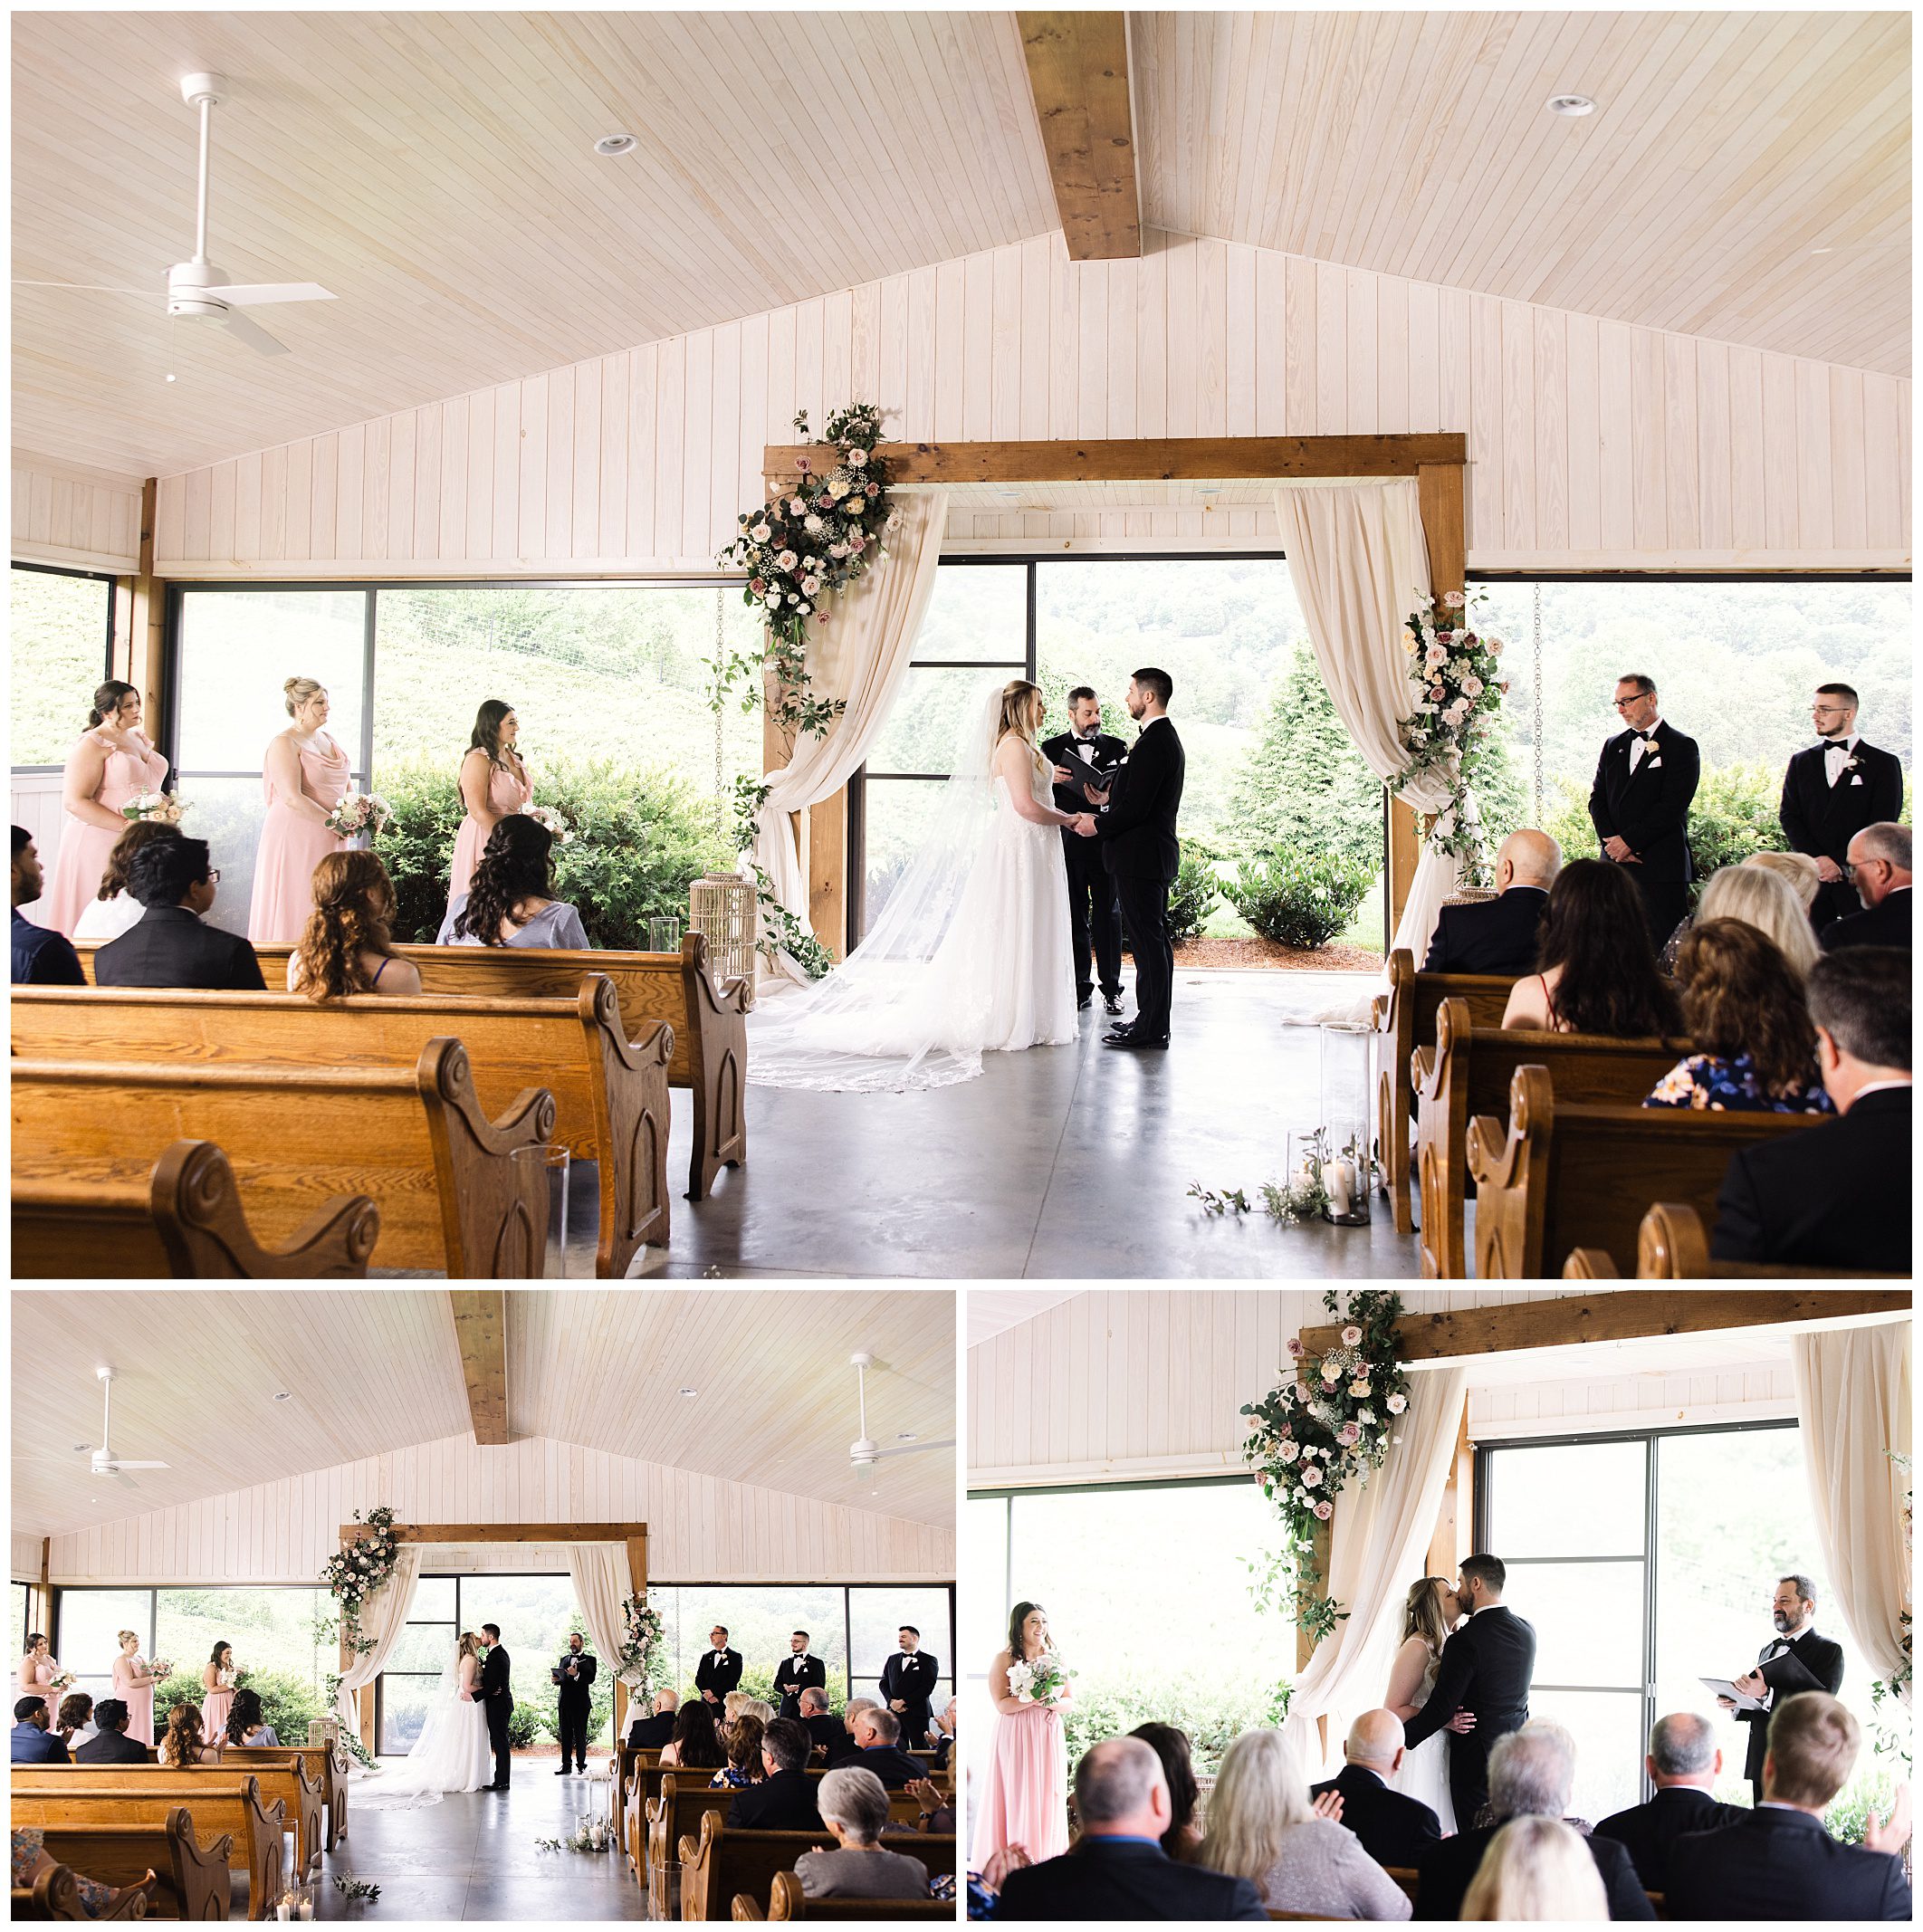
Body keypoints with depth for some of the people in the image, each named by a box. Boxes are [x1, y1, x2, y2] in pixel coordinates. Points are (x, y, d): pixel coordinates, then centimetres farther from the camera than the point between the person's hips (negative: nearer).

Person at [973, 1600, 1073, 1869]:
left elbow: (1070, 1701, 10)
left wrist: (1053, 1703, -12)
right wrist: (1036, 1699, -21)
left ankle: (1045, 1861, 9)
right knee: (1017, 1798, -5)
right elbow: (1002, 1705, -11)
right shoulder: (1004, 1659, -3)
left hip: (1049, 1739, 4)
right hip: (1016, 1739, -4)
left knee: (1048, 1798, 3)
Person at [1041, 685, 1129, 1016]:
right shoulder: (1052, 748, 5)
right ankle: (1080, 988, 10)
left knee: (1108, 916, 2)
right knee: (1074, 918, 4)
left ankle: (1111, 989, 8)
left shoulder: (1116, 748, 6)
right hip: (1068, 846, 0)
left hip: (1105, 845, 0)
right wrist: (1049, 778, -15)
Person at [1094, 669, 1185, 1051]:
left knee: (1148, 941, -8)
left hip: (1141, 855, -11)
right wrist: (1107, 809, 14)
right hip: (1156, 853, 11)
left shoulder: (1153, 743, -18)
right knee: (1155, 939, 14)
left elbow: (1136, 806, -22)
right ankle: (1153, 1021, 20)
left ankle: (1151, 1027, -5)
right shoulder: (1167, 739, 16)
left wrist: (1097, 825, -9)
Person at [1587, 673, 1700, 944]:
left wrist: (1630, 840, -13)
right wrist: (1611, 840, -5)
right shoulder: (1613, 746, 19)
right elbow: (1597, 799, 12)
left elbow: (1672, 806, -10)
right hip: (1615, 863, 5)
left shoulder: (1681, 746, 0)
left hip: (1661, 868, -5)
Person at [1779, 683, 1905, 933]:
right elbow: (1788, 815, 7)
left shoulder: (1883, 763, 4)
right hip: (1810, 875, 3)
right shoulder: (1801, 762, 16)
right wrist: (1817, 860, -8)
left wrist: (1839, 861, -12)